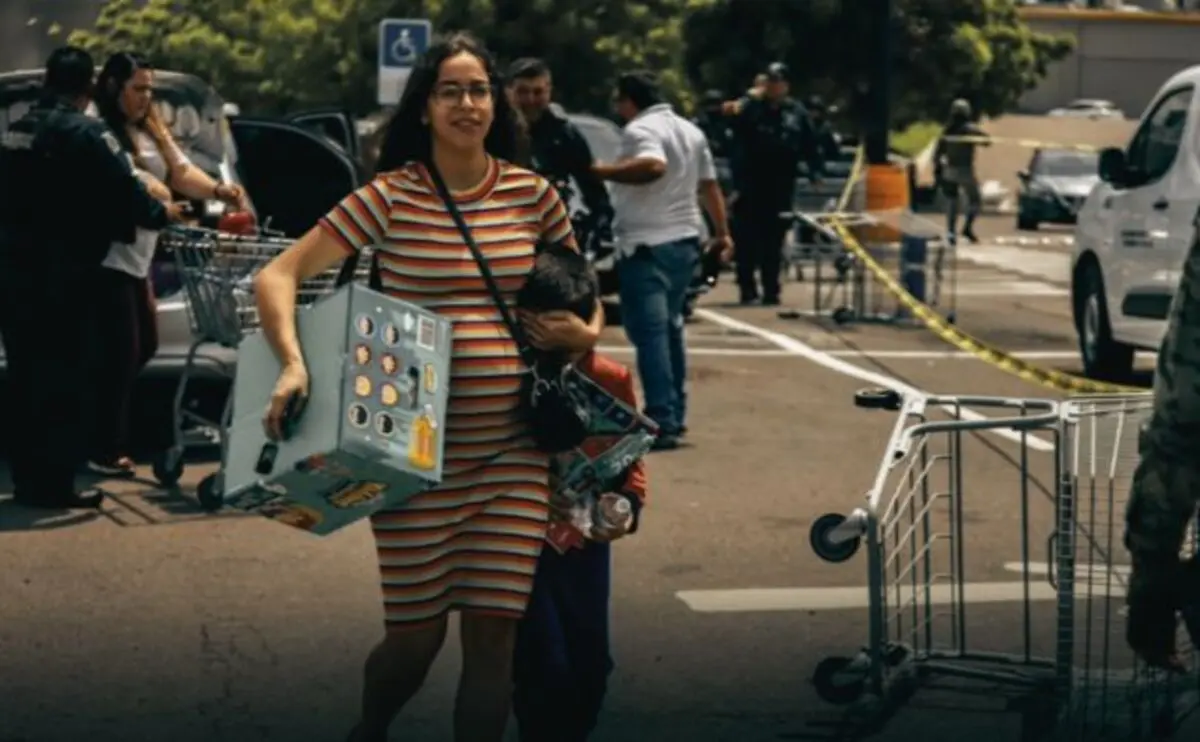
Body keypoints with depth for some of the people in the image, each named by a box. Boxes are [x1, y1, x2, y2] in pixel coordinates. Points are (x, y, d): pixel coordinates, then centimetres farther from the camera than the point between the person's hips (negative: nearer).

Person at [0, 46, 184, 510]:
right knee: (61, 380, -2)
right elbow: (125, 192, -15)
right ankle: (55, 484, 0)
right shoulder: (85, 133, -13)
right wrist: (162, 214, 6)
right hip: (60, 279, -7)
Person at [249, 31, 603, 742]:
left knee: (494, 631, 0)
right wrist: (294, 362, -22)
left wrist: (586, 332, -2)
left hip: (512, 449, 2)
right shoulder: (389, 197, -4)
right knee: (416, 634, 6)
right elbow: (278, 275, -6)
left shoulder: (533, 193, 4)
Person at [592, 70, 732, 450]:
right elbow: (709, 184, 21)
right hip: (685, 242, 9)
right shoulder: (690, 130, 16)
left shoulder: (640, 129, -12)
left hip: (646, 247, -9)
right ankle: (675, 414, 24)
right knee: (670, 328, 19)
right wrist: (722, 232, 27)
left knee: (650, 333, -10)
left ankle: (662, 422, -15)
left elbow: (653, 166, -32)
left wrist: (600, 171, -28)